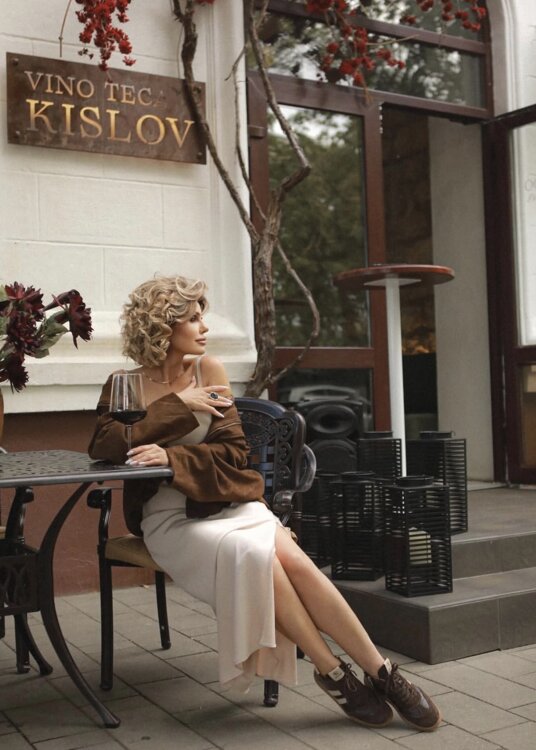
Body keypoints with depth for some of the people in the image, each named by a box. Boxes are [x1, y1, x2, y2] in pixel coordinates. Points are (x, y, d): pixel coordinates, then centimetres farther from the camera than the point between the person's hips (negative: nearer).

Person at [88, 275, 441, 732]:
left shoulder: (208, 369, 5)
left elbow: (234, 451, 0)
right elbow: (103, 447, -18)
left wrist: (172, 457, -17)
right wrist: (177, 404, -19)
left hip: (228, 502, 2)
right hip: (170, 518, -2)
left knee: (293, 560, -25)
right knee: (255, 555, -31)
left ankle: (382, 673, -15)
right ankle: (332, 672, -16)